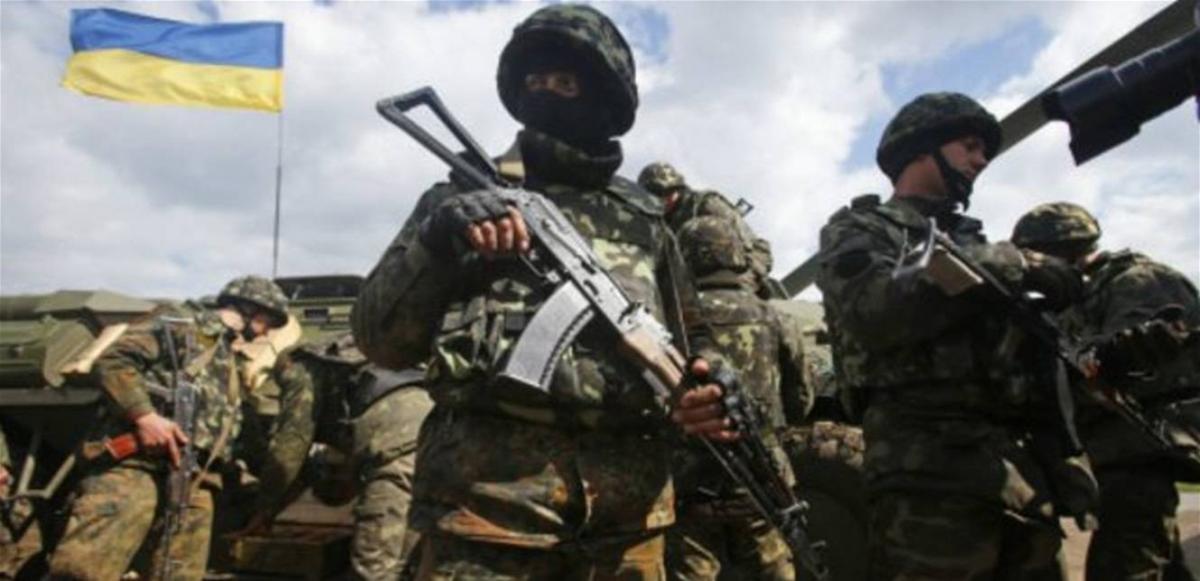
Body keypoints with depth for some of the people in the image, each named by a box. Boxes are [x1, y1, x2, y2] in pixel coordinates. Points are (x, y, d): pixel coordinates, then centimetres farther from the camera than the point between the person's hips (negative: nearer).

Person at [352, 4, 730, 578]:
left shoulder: (646, 216, 16)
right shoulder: (464, 197, 9)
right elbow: (380, 338, 3)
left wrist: (701, 388, -1)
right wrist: (437, 239, -13)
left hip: (628, 503, 3)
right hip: (489, 491, -2)